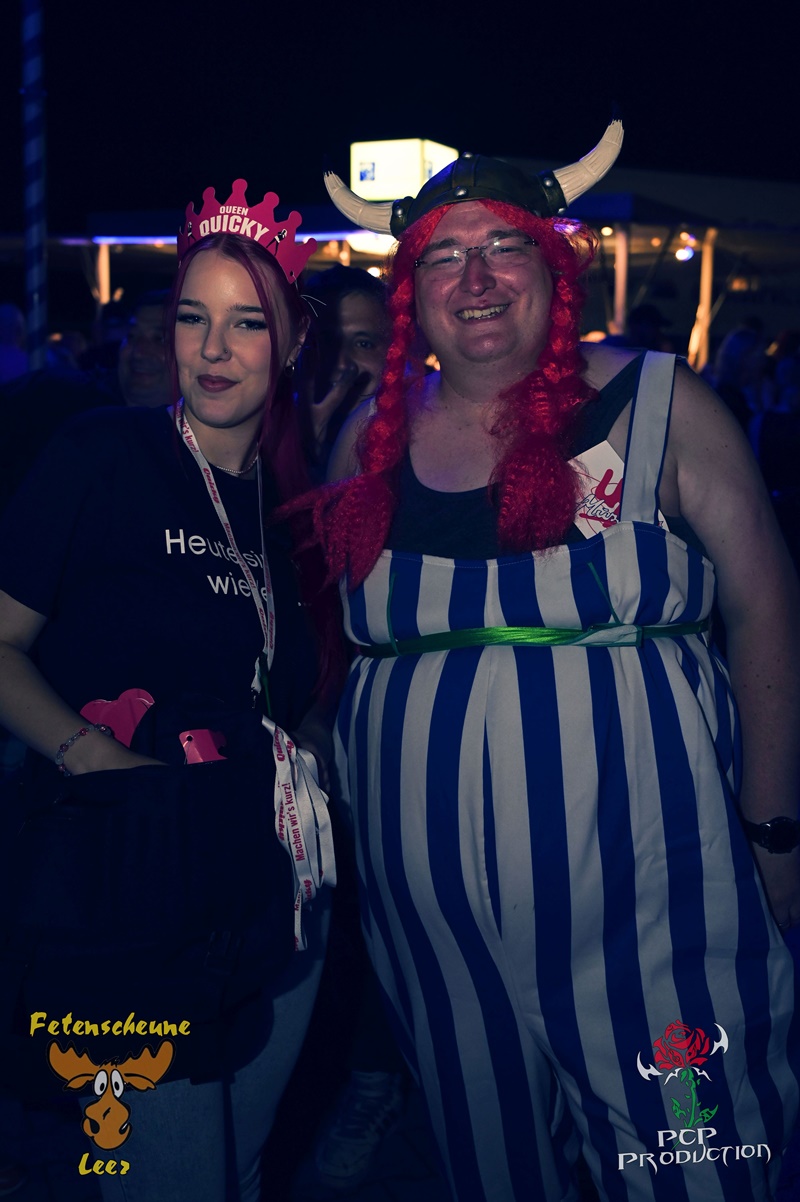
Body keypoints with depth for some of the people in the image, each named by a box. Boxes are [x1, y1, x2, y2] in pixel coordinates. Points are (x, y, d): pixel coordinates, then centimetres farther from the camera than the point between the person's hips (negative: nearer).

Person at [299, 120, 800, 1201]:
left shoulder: (658, 404, -2)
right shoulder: (373, 434, 7)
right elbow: (334, 629, 17)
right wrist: (336, 793, 9)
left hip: (641, 877, -3)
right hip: (434, 898, 3)